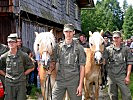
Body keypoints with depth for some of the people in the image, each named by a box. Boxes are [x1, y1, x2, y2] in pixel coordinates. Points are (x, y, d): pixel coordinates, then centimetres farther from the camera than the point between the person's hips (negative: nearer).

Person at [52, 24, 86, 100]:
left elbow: (82, 67, -4)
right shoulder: (59, 47, 7)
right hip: (60, 80, 2)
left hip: (74, 82, -2)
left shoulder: (79, 48, -2)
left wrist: (80, 85, -9)